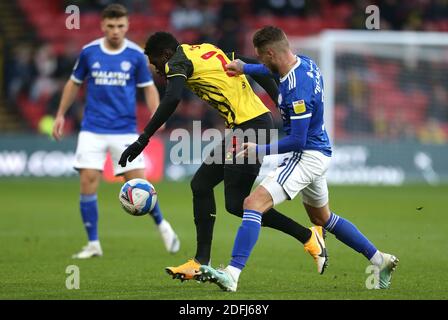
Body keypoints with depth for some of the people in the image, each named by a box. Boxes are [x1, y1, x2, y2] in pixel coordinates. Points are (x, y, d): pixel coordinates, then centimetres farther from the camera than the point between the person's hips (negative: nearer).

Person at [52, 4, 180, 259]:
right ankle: (93, 244, 3)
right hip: (92, 130, 1)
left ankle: (162, 225, 22)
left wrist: (156, 115, -12)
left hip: (125, 130, -1)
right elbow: (74, 83, 15)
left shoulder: (136, 55, -2)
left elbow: (149, 88, 5)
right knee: (88, 182, -8)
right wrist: (61, 114, 12)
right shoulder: (89, 52, 1)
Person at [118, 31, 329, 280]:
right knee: (201, 184, 12)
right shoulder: (209, 50, 21)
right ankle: (202, 263, 14)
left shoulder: (178, 62, -4)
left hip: (249, 127, -10)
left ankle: (308, 236, 2)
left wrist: (143, 139, -21)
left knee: (236, 203, -6)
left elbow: (172, 100, -22)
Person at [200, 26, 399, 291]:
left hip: (306, 157, -10)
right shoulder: (305, 63, 1)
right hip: (319, 153, 10)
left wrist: (259, 151, -14)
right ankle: (380, 260, 34)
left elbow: (297, 140, -24)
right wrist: (244, 68, 25)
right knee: (322, 218, 27)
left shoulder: (297, 89, -27)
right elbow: (276, 70, 28)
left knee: (254, 203, -19)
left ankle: (232, 274, -29)